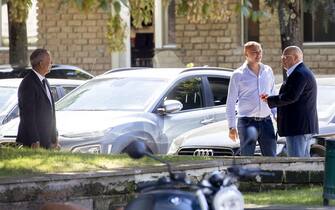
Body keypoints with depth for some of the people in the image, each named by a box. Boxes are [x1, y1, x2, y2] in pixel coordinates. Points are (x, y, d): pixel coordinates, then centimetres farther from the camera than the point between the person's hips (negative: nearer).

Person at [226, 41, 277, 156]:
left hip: (266, 121, 4)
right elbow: (231, 102, -1)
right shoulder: (238, 75, -2)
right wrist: (231, 127, -5)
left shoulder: (268, 71, 9)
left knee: (271, 157, 3)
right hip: (247, 122, -4)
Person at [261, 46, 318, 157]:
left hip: (298, 126, -11)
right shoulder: (304, 72, 20)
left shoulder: (299, 74, -15)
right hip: (305, 126, 11)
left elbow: (290, 97, -24)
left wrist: (269, 100, -12)